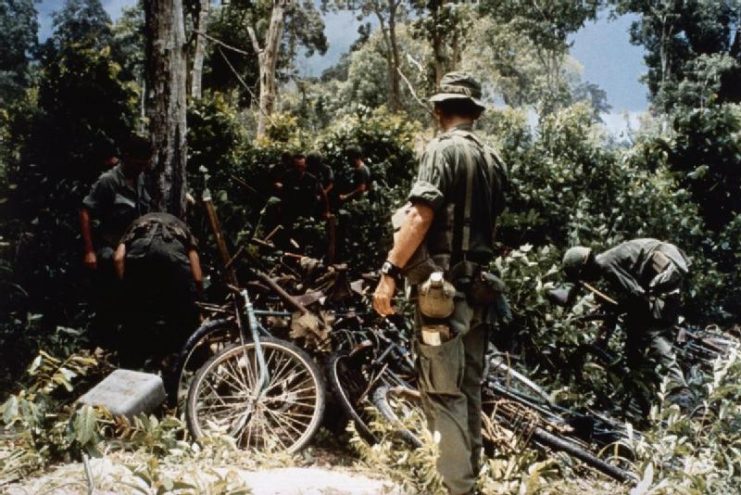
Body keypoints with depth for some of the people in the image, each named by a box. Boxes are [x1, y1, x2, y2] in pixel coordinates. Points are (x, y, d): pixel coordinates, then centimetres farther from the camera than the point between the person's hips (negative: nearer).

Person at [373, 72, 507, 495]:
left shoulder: (443, 149, -9)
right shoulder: (493, 158, 15)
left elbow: (420, 215, -20)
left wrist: (390, 272, -19)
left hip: (443, 286, -8)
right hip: (479, 286, 8)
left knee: (443, 393, -4)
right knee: (469, 389, 16)